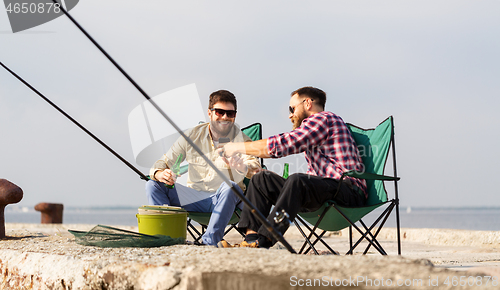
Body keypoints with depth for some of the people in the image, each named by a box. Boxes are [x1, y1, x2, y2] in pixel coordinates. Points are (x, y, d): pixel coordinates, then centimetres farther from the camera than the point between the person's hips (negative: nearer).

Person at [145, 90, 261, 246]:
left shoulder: (240, 139, -5)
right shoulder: (192, 136, 2)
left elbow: (256, 168, -23)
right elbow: (165, 162, 3)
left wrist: (243, 168, -48)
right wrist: (160, 173, -23)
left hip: (224, 199, -3)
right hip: (194, 197, 3)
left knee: (230, 187, -36)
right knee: (153, 185, -14)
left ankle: (210, 240, -36)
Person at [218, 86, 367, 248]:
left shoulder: (323, 119, -7)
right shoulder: (313, 124, 27)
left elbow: (282, 144, -15)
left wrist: (238, 147, -7)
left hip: (348, 191, -10)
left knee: (297, 180, -37)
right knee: (262, 179, 2)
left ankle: (263, 242, -41)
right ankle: (251, 239, -15)